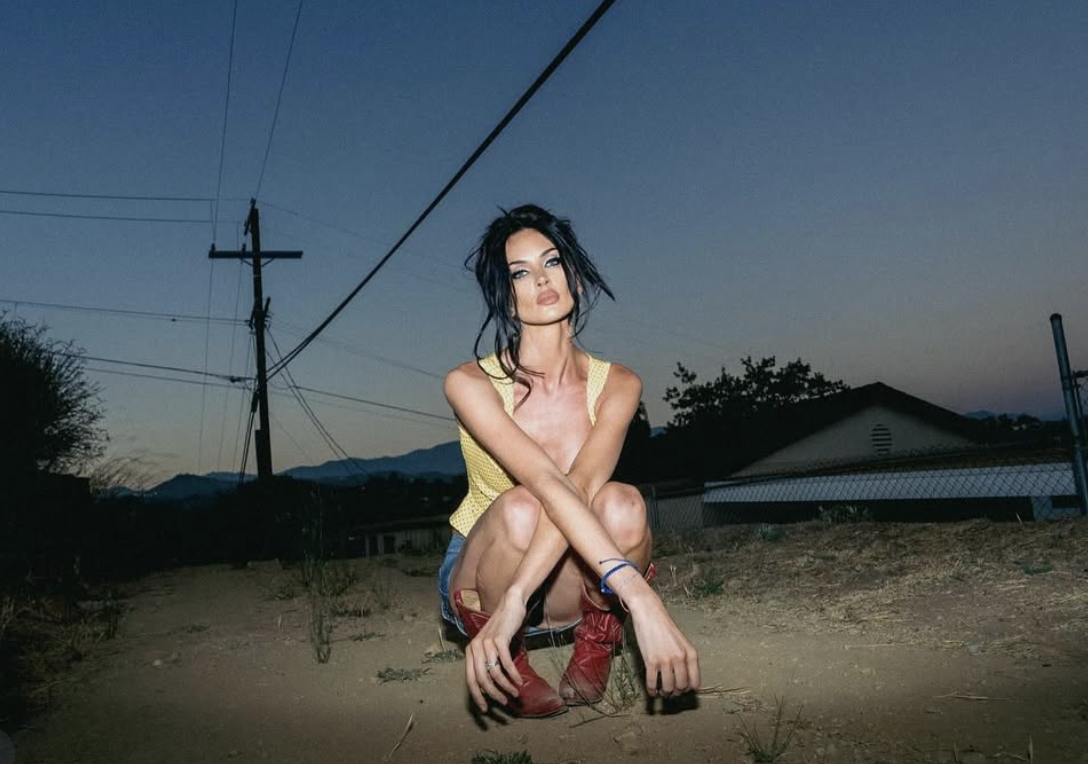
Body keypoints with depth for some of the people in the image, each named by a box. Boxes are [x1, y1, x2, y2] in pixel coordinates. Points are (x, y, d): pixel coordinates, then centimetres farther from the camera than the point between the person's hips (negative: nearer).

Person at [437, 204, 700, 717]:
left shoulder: (617, 385, -12)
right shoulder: (470, 384, -20)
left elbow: (581, 485, -29)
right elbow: (548, 484, -36)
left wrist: (513, 603, -43)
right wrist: (642, 597, -47)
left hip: (566, 584, 1)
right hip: (480, 576, -1)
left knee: (621, 504, -33)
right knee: (519, 507, -37)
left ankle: (595, 645, -2)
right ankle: (510, 669, -6)